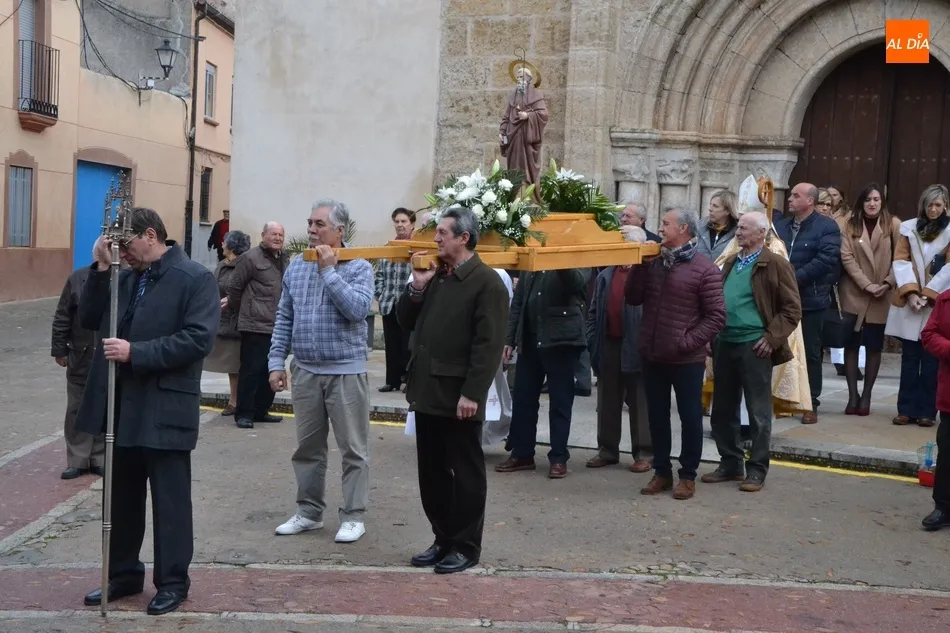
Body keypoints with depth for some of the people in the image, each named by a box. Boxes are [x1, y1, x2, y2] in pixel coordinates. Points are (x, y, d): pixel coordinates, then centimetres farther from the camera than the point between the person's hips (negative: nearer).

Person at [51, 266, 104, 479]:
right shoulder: (78, 278, -2)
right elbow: (62, 318, 2)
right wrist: (59, 349, 0)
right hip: (81, 358, 2)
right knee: (77, 411, 9)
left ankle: (99, 459, 22)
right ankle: (77, 461, 19)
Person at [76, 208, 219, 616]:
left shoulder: (195, 278, -10)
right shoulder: (124, 278, 11)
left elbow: (198, 339, -19)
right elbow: (89, 320, 8)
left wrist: (136, 352, -22)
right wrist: (101, 268, -3)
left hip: (164, 409, -7)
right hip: (121, 407, 7)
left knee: (170, 500, 5)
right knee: (122, 498, 17)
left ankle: (173, 582, 17)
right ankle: (124, 574, 31)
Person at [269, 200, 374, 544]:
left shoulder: (358, 267, -5)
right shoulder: (296, 266, 8)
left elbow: (357, 310, -22)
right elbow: (284, 319, 11)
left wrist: (329, 270, -17)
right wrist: (277, 362, 5)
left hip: (345, 371, -4)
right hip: (304, 370, 5)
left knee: (353, 449, 2)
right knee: (307, 447, 13)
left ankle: (354, 516, 11)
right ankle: (309, 511, 25)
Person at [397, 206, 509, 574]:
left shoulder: (487, 282, -10)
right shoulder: (434, 276, 16)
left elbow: (489, 345, -16)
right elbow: (406, 323, 16)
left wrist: (472, 393, -21)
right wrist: (417, 286, 0)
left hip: (459, 397, -8)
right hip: (427, 392, 8)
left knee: (466, 474, 4)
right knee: (432, 473, 14)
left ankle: (466, 547, 15)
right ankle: (443, 540, 26)